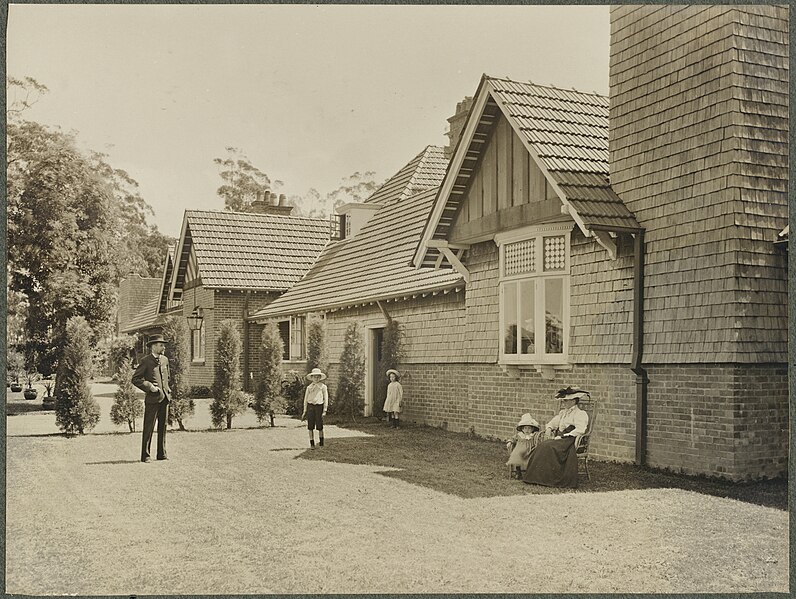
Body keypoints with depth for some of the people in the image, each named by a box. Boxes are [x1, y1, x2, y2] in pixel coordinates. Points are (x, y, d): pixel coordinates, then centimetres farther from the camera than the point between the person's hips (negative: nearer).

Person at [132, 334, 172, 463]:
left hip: (165, 398, 6)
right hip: (153, 399, -6)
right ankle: (145, 455, 0)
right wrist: (149, 387, -13)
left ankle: (162, 454, 16)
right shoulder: (145, 361, -4)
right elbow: (135, 379, -5)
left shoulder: (165, 360, 15)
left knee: (163, 427, 9)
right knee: (149, 427, -5)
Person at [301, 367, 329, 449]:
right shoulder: (309, 387, 10)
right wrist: (304, 411, 10)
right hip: (310, 406, 2)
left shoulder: (323, 387, 3)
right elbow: (306, 399, 14)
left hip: (319, 406, -2)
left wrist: (324, 410, -2)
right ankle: (312, 444, 10)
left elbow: (326, 399, 4)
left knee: (319, 427, -1)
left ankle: (321, 443, 15)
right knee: (310, 427, 1)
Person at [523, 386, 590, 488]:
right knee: (542, 445, -23)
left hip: (570, 440, -7)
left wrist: (562, 436, -18)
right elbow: (552, 423, 33)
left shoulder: (581, 414, 0)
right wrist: (548, 429, 8)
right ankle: (537, 476, -29)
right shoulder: (563, 412, 26)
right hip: (559, 439, 7)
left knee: (549, 447, -31)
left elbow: (579, 430, -15)